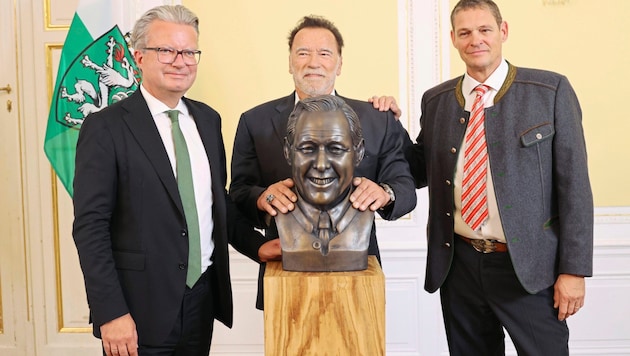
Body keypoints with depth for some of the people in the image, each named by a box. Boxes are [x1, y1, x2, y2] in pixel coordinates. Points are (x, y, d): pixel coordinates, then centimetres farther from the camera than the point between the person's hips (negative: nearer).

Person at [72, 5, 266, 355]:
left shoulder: (208, 119, 7)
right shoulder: (105, 127, -10)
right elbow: (90, 226, -13)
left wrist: (257, 245, 3)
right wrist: (110, 313, -17)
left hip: (204, 298, 5)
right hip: (140, 307, -5)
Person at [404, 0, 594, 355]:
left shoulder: (550, 90, -5)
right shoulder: (436, 99, 5)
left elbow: (574, 183, -6)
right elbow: (423, 171, 13)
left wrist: (574, 269, -8)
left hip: (528, 266, -3)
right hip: (458, 265, 4)